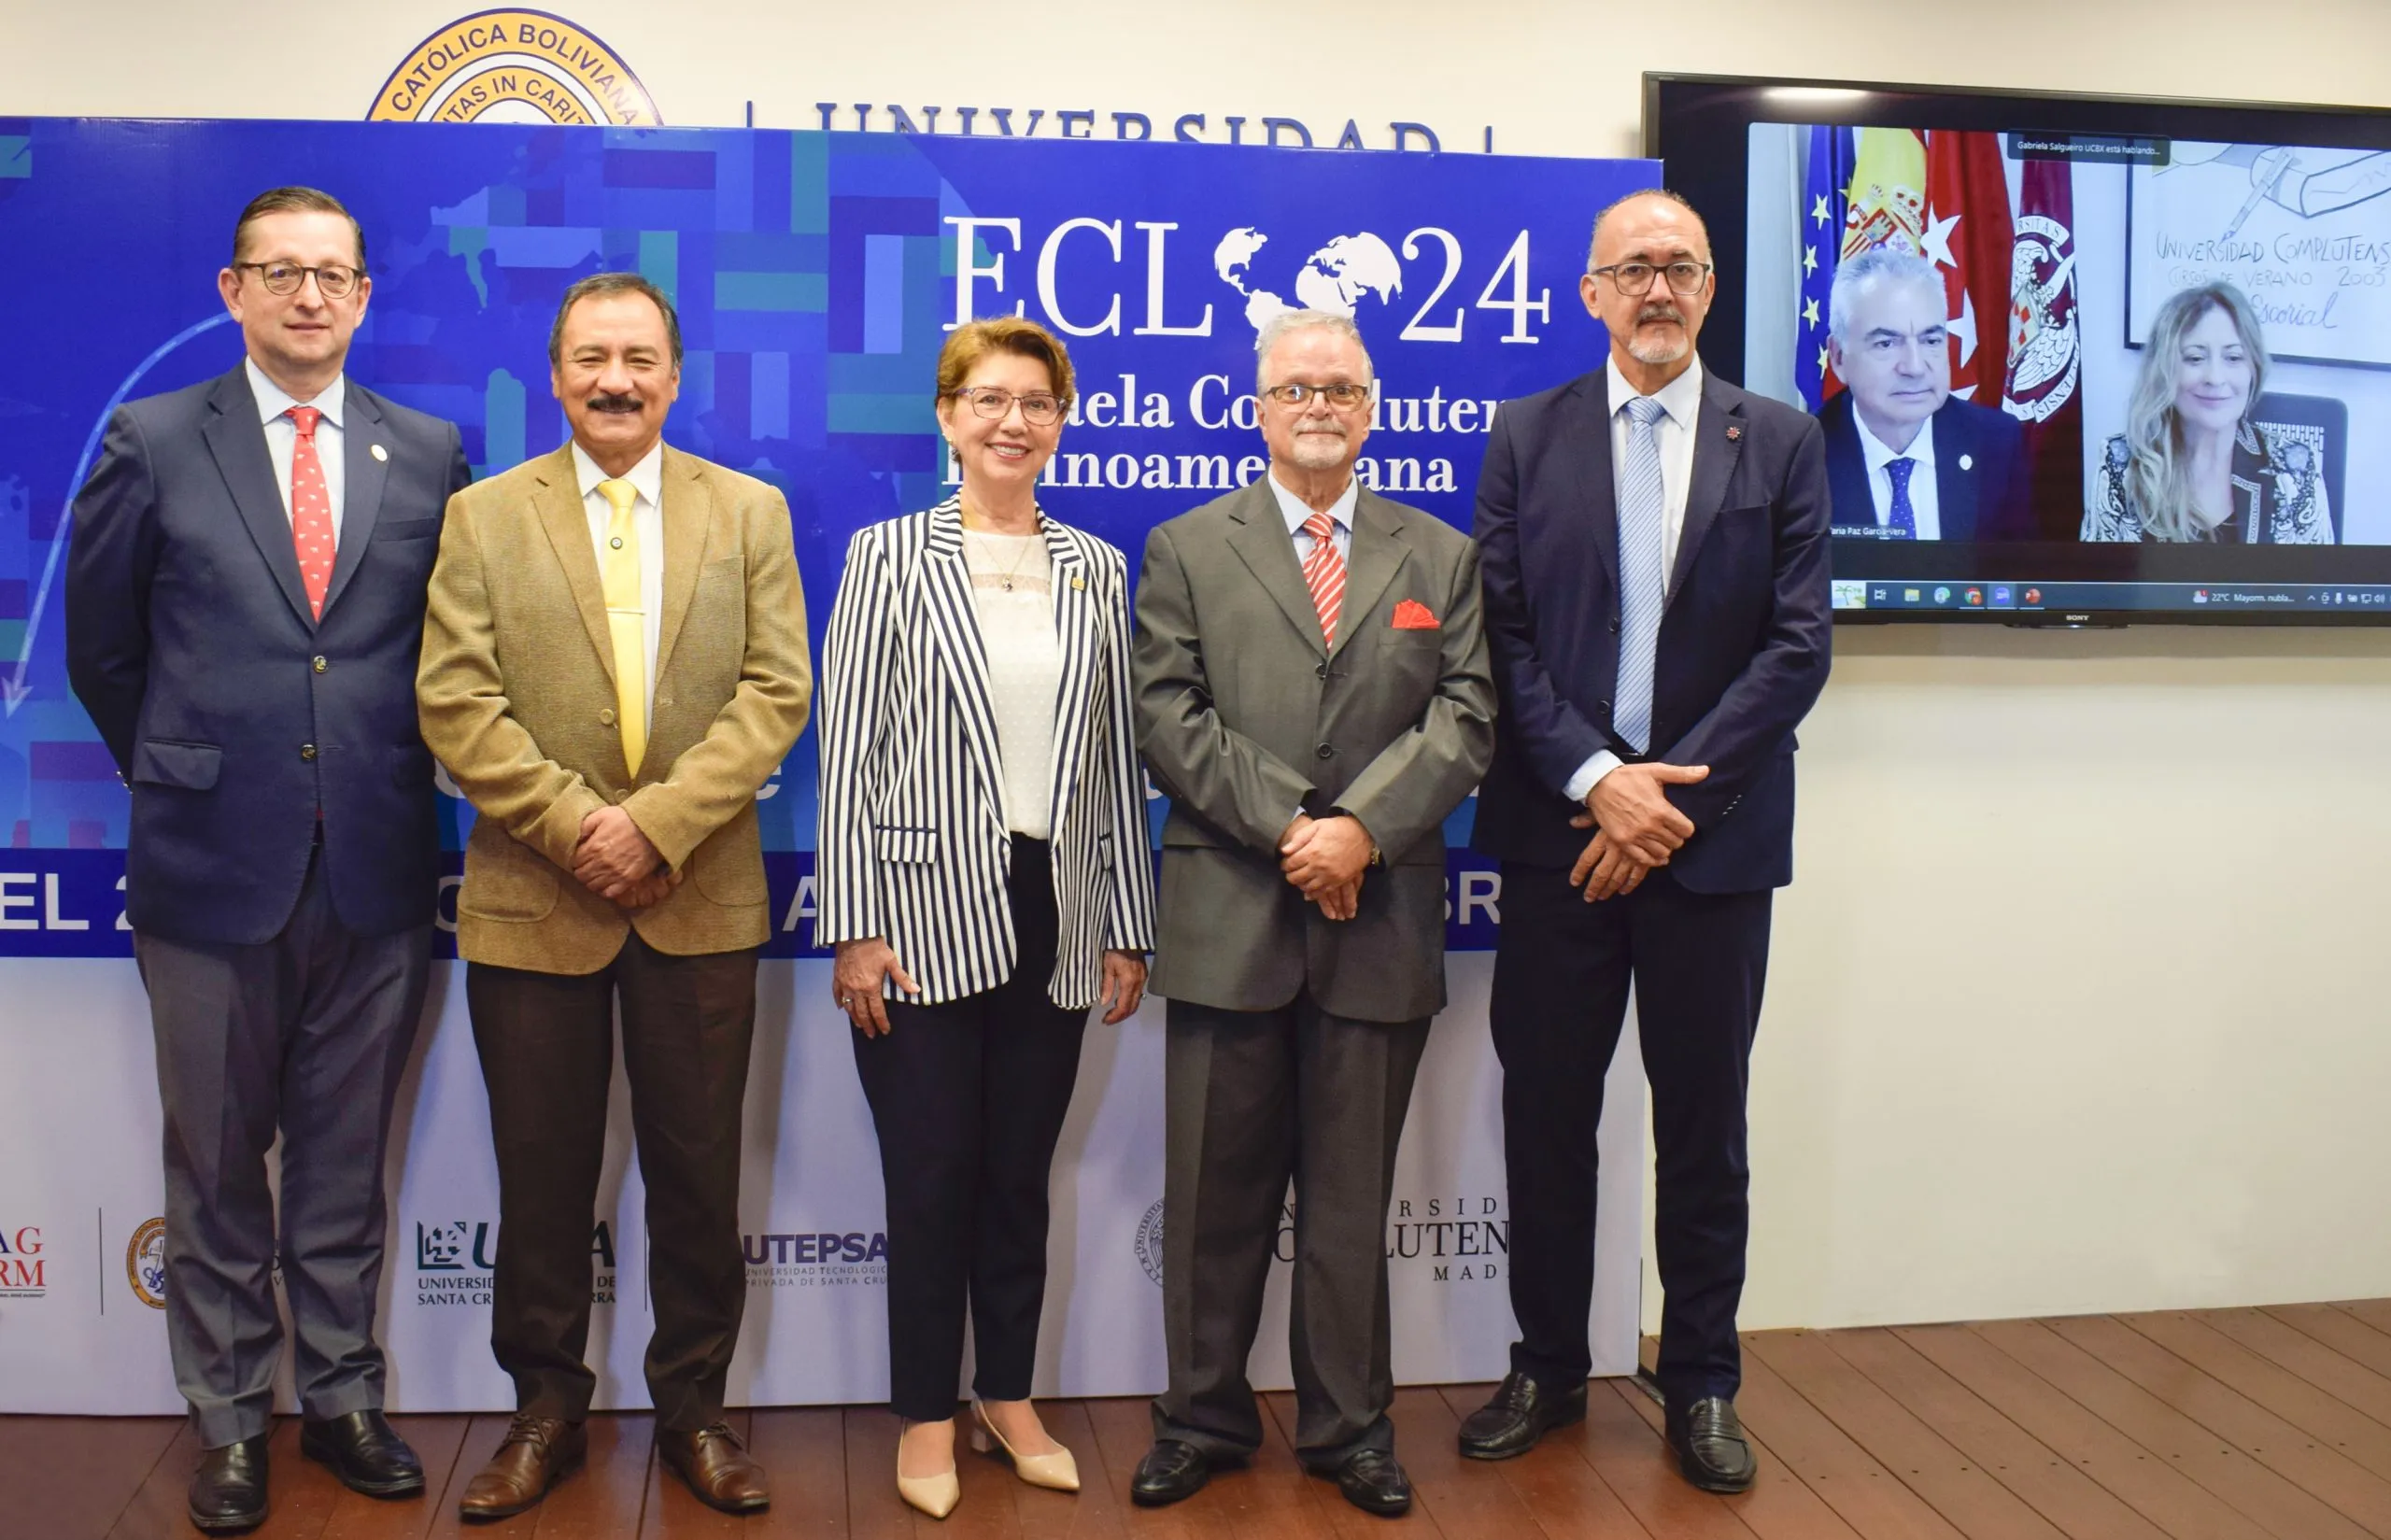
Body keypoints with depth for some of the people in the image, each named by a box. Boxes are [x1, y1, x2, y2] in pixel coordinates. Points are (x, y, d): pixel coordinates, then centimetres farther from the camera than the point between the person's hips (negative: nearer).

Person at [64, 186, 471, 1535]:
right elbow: (101, 646, 8)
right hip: (213, 864, -1)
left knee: (347, 1159, 13)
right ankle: (231, 1420, 24)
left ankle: (343, 1398, 27)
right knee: (218, 1167, 10)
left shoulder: (430, 454, 4)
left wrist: (381, 777, 8)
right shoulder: (154, 444, 0)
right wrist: (180, 777, 12)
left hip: (375, 867, 1)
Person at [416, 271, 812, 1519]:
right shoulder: (483, 516, 5)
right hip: (530, 900, 0)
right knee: (543, 1176, 9)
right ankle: (547, 1408, 25)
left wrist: (659, 821, -14)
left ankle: (692, 1407, 23)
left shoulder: (749, 512, 6)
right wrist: (571, 823, -14)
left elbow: (775, 691, -3)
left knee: (697, 1170, 8)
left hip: (701, 901, 0)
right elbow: (456, 703, -3)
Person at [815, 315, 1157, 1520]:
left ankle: (1010, 1393, 29)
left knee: (1020, 1174, 12)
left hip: (1056, 918, 3)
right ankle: (926, 1413, 22)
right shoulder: (888, 556, -1)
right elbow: (847, 749, -4)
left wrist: (1127, 929, 7)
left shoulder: (1096, 570, 8)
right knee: (931, 1176, 5)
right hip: (926, 913, -3)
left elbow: (1118, 757, 8)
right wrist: (855, 928, -9)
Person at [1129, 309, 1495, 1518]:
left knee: (1353, 1193, 10)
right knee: (1215, 1191, 7)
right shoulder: (1187, 548, 7)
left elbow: (1464, 718, 1)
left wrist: (1364, 828, -13)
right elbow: (1170, 716, -3)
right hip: (1228, 919, -1)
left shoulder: (1441, 557, 12)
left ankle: (1349, 1427, 23)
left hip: (1380, 922, 1)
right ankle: (1204, 1417, 23)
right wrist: (1288, 828, -13)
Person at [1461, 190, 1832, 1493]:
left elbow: (1798, 644, -3)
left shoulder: (1781, 443, 4)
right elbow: (1505, 639, -1)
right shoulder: (1526, 437, 5)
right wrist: (1598, 779, -13)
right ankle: (1546, 1370, 24)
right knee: (1545, 1117, 8)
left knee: (1704, 1128, 9)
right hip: (1558, 832, 1)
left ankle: (1701, 1385, 23)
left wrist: (1671, 796, -12)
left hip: (1712, 836, 0)